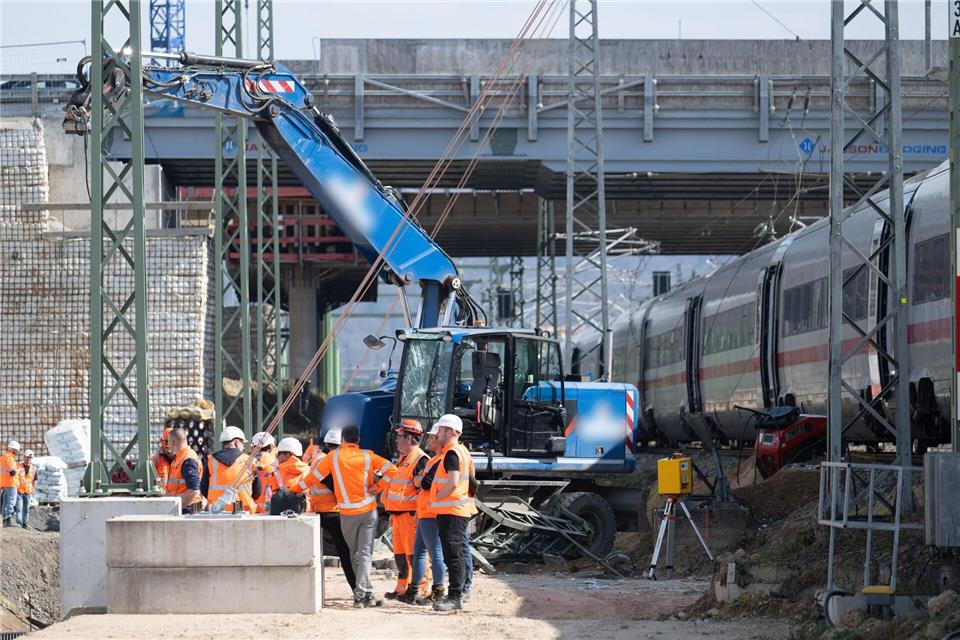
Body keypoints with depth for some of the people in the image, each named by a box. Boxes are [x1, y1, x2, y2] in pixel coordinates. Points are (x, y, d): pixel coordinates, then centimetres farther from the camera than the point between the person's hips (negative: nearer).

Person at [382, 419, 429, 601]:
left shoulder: (420, 460, -13)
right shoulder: (403, 460, 20)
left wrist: (418, 515, -22)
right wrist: (392, 514, 26)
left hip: (411, 515, -10)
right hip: (399, 515, 10)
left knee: (413, 552, -9)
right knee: (400, 553, 14)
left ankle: (418, 589, -7)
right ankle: (402, 587, 21)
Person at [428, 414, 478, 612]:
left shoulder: (451, 453, -15)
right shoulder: (462, 451, 17)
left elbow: (453, 483, -24)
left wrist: (435, 498, -10)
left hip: (451, 512, -11)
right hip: (460, 510, 11)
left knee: (453, 555, -11)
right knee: (454, 556, 13)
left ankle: (454, 598, -14)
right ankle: (455, 596, 18)